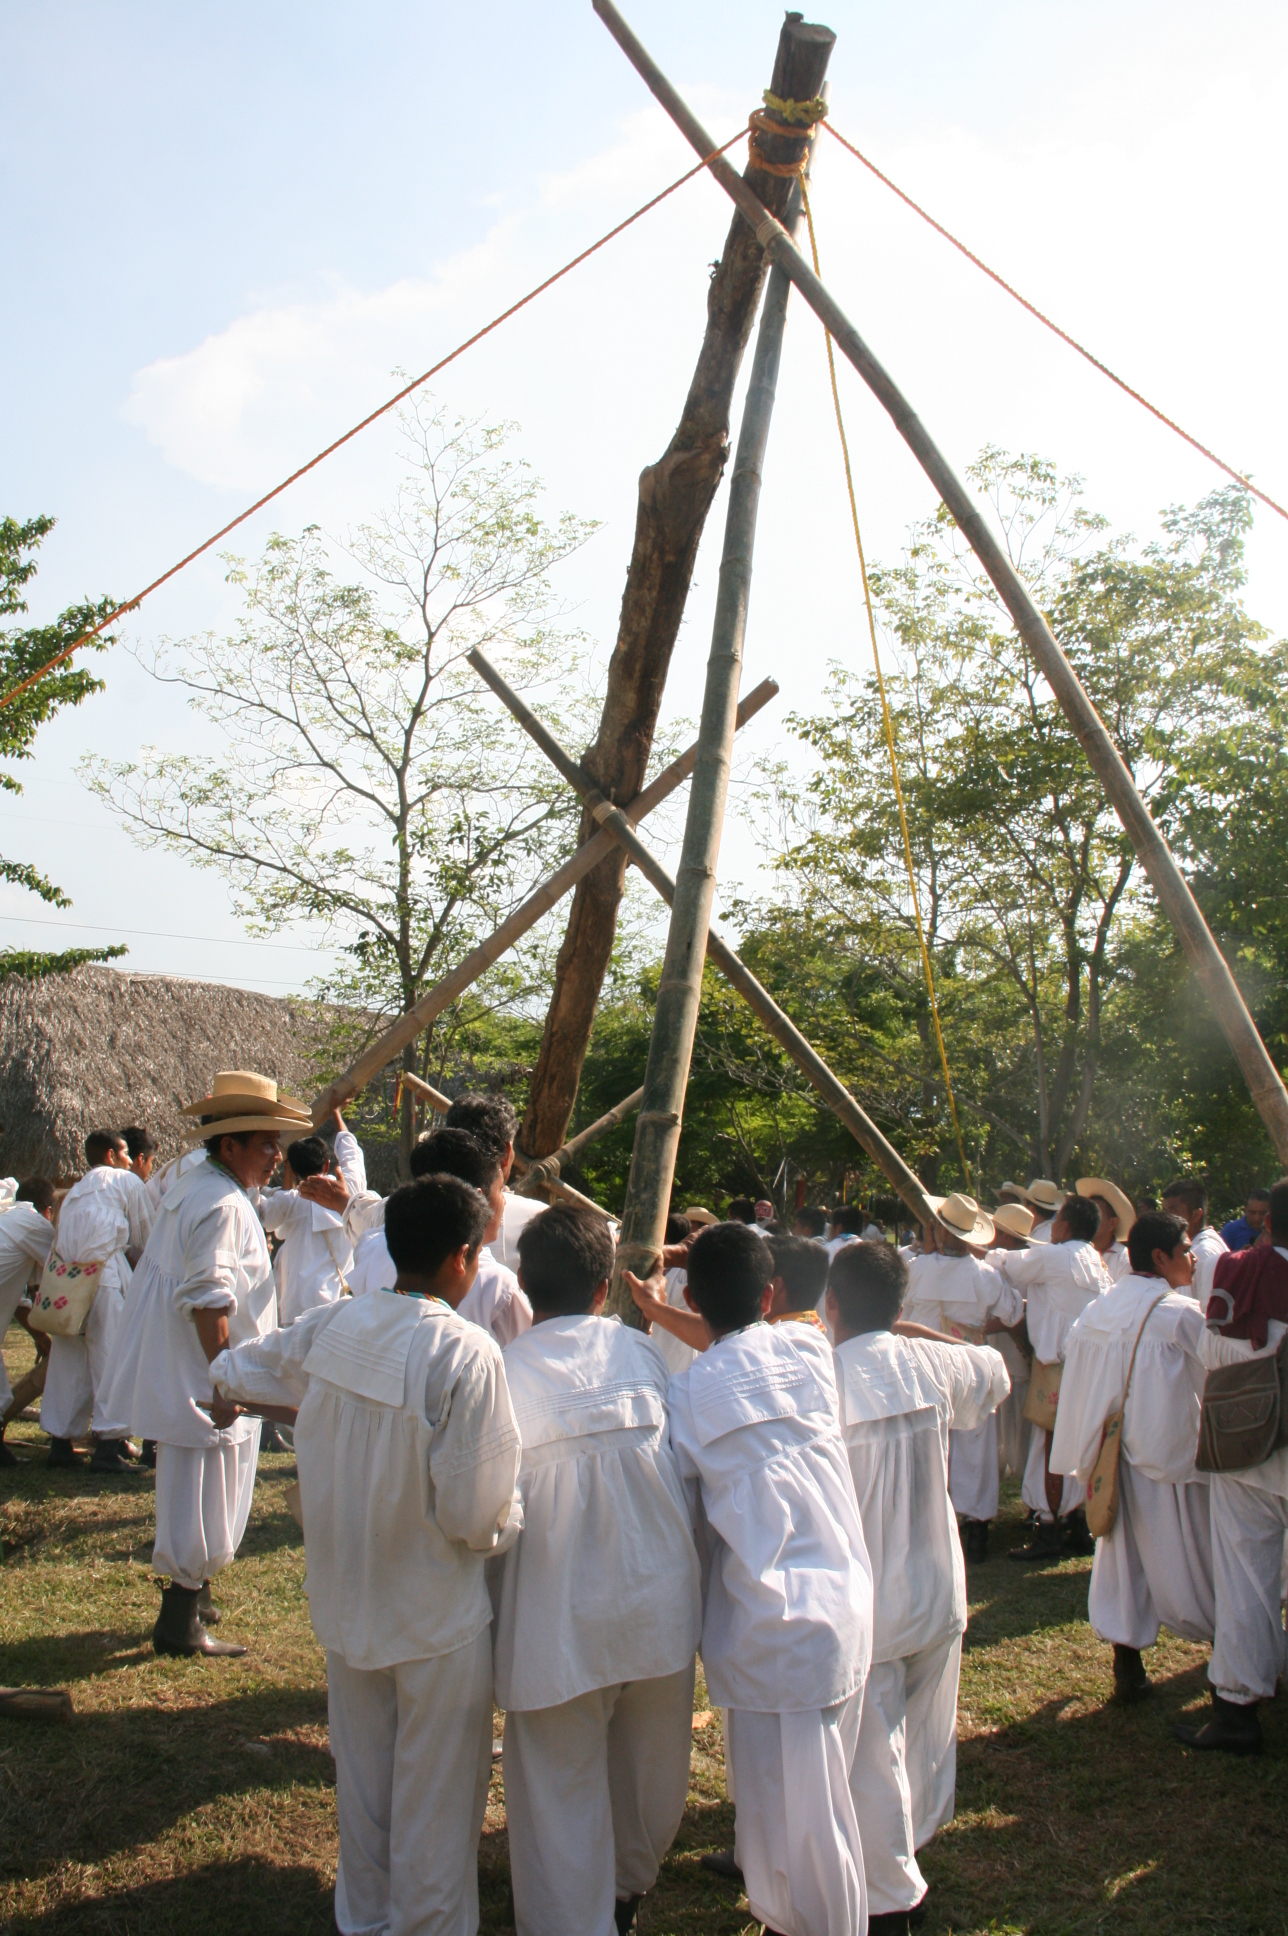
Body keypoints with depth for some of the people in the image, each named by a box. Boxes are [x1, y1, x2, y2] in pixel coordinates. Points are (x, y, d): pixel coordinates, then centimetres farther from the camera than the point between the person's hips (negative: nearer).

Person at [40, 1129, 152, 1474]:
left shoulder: (74, 1192, 25)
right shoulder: (127, 1182, 7)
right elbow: (144, 1239, 8)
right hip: (106, 1276, -6)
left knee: (69, 1362, 11)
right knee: (111, 1358, -5)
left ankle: (60, 1442, 15)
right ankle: (108, 1443, -9)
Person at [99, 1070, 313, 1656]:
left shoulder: (192, 1187, 11)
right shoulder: (223, 1206, -22)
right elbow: (208, 1303, -26)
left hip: (178, 1376, 11)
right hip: (202, 1381, -11)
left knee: (195, 1493, 21)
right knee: (203, 1502, -1)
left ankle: (190, 1599, 34)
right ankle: (180, 1624, 8)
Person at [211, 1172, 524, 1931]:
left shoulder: (331, 1326, -8)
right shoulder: (466, 1353, -26)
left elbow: (234, 1370, 10)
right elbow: (474, 1513, -23)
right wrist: (512, 1522, -4)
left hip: (346, 1603, 6)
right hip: (438, 1617, -6)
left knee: (363, 1779, 23)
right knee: (435, 1798, 12)